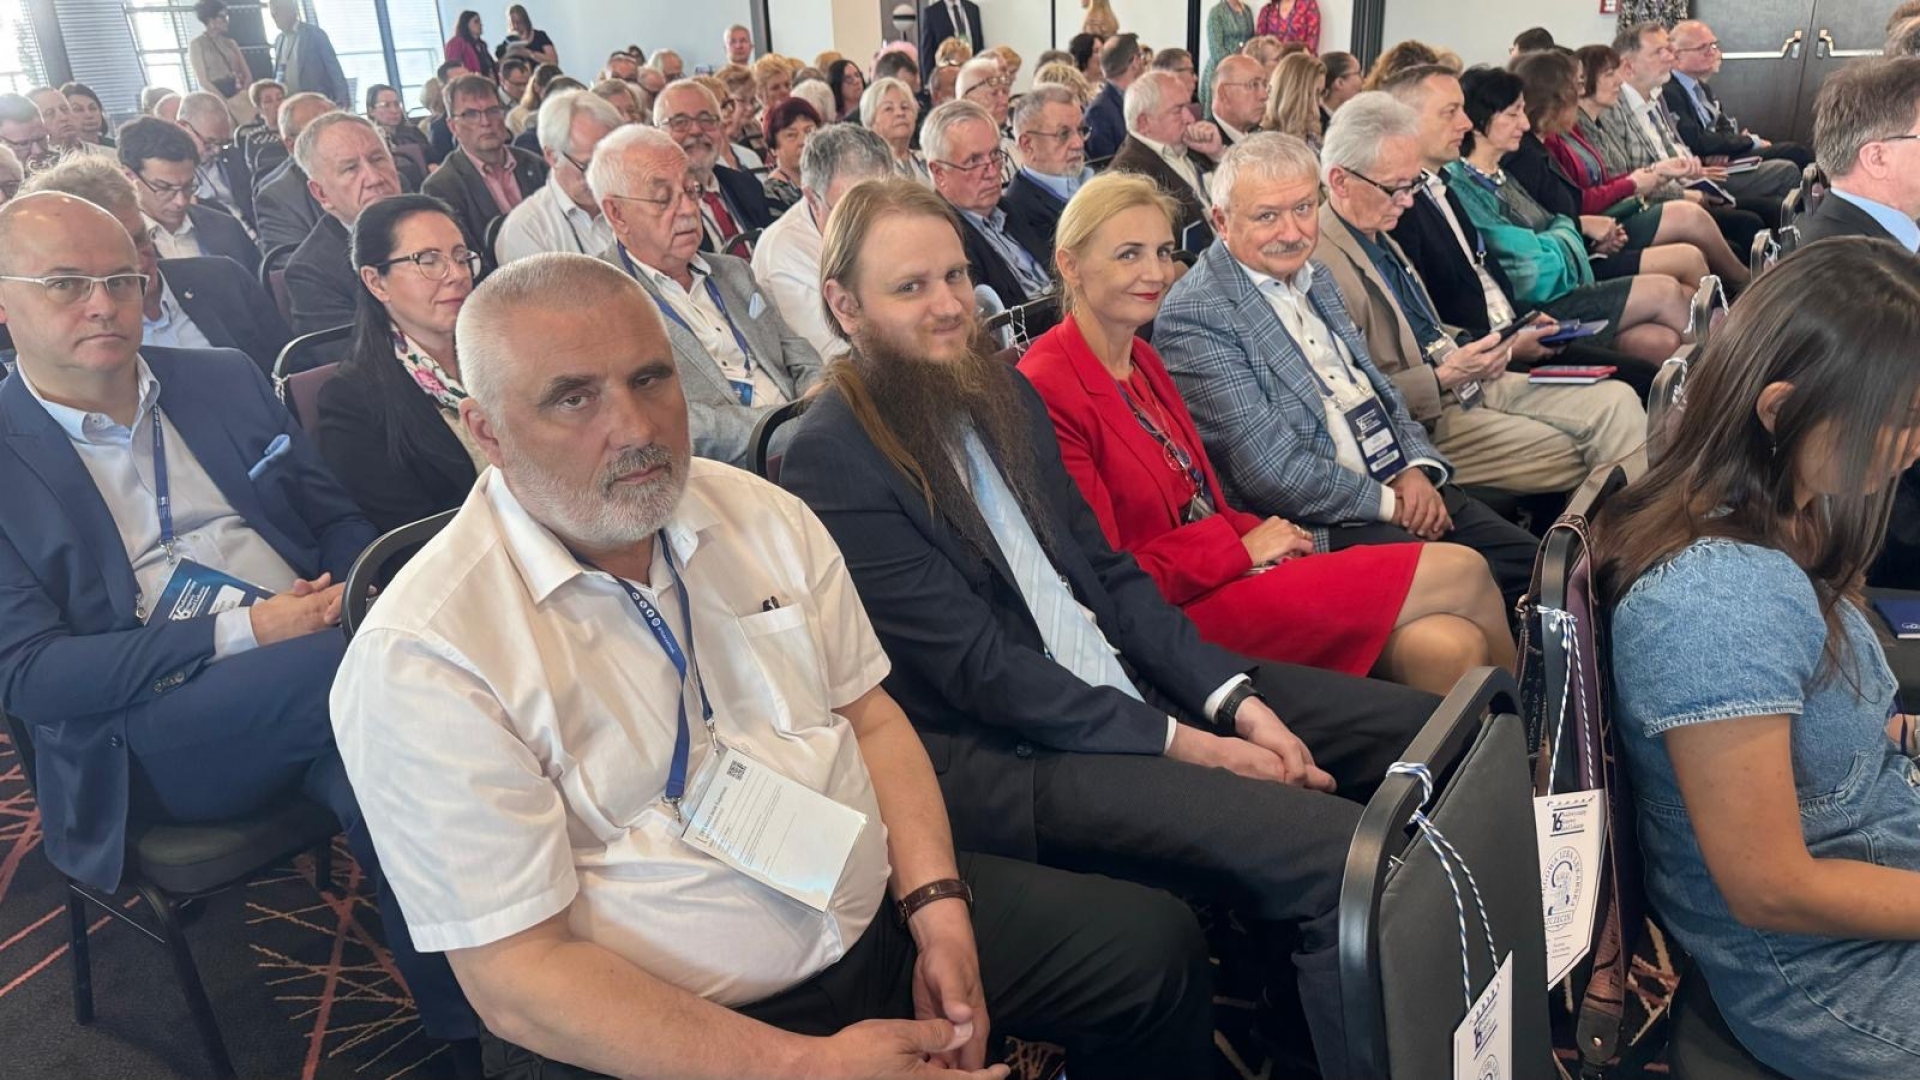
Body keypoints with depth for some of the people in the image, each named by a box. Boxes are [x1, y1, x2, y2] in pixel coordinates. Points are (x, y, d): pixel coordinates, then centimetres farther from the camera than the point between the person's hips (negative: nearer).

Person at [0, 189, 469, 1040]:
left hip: (317, 654, 4)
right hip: (142, 733, -3)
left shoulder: (226, 379, 13)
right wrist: (239, 635, -17)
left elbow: (337, 519, 17)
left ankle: (460, 1021, -15)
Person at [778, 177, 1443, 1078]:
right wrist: (1180, 744, -17)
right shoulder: (831, 461, -13)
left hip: (1134, 685, 8)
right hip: (999, 760, -8)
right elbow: (977, 666, -17)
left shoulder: (1002, 391, 10)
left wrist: (1233, 698, -3)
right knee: (1336, 856, -26)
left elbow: (1107, 569, 10)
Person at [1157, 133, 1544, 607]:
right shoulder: (1193, 316, -16)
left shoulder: (1313, 275, 12)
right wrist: (1389, 504, -11)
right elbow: (1273, 474, -20)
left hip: (1400, 485, 8)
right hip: (1316, 527, -8)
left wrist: (1416, 468, -1)